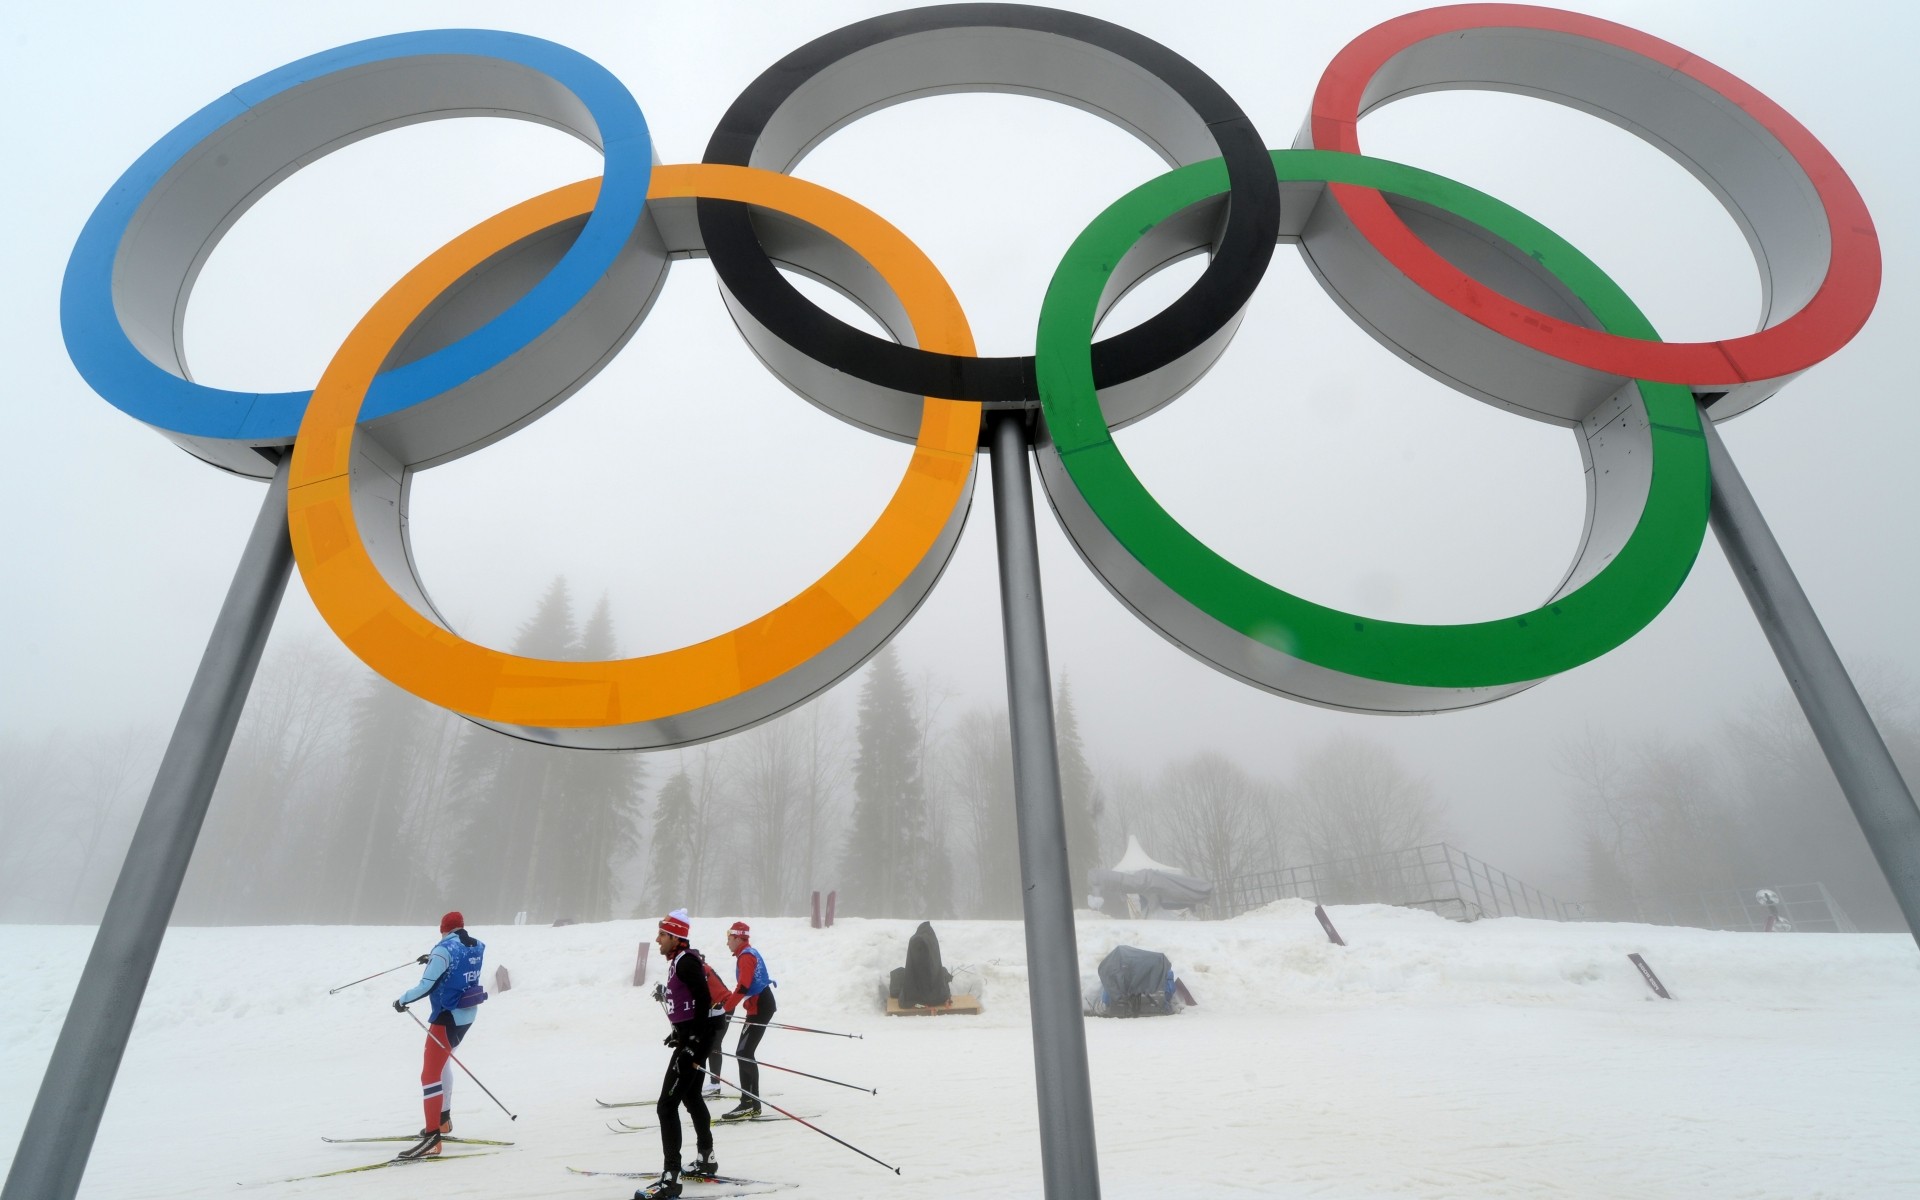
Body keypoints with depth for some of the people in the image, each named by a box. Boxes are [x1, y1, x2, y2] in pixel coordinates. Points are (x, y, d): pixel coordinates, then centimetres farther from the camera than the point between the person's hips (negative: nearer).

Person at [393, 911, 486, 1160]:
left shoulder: (443, 950, -18)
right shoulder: (478, 946, 4)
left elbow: (425, 986, -20)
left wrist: (402, 1000, -1)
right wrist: (433, 959, 40)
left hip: (447, 1017, -9)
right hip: (468, 1015, 9)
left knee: (430, 1074, -4)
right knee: (441, 1060, 27)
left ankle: (432, 1137, -5)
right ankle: (443, 1119, 35)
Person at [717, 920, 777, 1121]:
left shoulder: (746, 955, -12)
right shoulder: (748, 953, 18)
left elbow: (743, 987, -22)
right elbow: (743, 986, 21)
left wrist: (726, 1008, -20)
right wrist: (727, 999, 12)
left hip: (760, 1007, -10)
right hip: (761, 1005, 10)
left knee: (744, 1053, -9)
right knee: (746, 1053, 11)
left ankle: (748, 1104, -9)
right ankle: (753, 1104, 15)